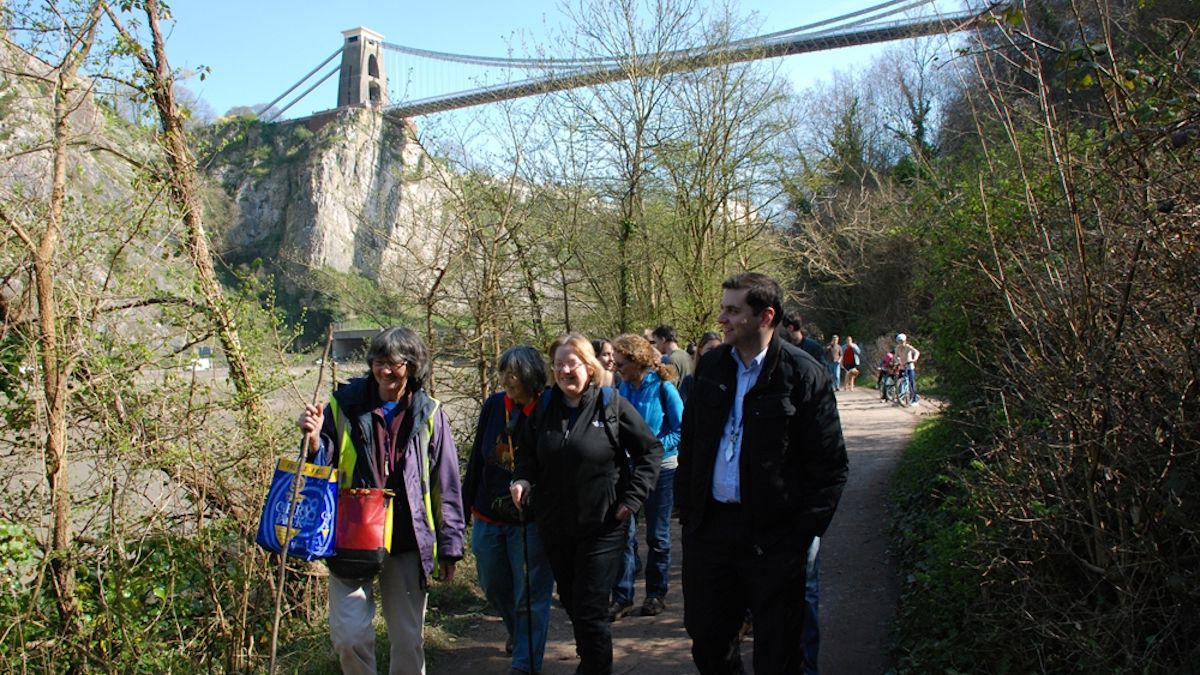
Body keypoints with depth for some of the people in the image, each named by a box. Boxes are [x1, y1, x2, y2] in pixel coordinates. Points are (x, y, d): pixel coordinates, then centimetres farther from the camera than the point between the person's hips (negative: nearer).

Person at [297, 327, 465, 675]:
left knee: (408, 639, 11)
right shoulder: (344, 405, -2)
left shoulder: (429, 414, -1)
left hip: (408, 542, 1)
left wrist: (449, 548, 2)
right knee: (349, 634, -5)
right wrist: (315, 440, -17)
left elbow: (446, 486, 2)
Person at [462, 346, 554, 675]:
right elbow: (477, 457, 6)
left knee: (529, 595, 3)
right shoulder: (494, 405, -3)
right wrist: (465, 504, 9)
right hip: (488, 517, 6)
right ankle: (517, 631, 49)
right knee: (494, 586, 22)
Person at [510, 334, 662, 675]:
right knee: (571, 604, 18)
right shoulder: (544, 406, 3)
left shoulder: (612, 405, -9)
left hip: (601, 527, -5)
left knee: (590, 611, -4)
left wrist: (632, 497, -9)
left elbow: (651, 449, -3)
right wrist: (522, 479, -8)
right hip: (555, 526, 5)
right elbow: (527, 453, 13)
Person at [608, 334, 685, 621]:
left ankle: (656, 594, 23)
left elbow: (681, 430, -12)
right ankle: (622, 596, 5)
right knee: (624, 533, -1)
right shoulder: (623, 389, 2)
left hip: (660, 468, -3)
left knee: (657, 535, 9)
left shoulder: (663, 388, -12)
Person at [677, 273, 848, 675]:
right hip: (709, 527, 5)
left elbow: (829, 466, -9)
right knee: (707, 640, 17)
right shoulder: (711, 366, 5)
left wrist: (803, 532, -11)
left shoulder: (805, 376, -11)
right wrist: (686, 509, 8)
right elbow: (689, 441, 13)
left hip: (774, 536, -5)